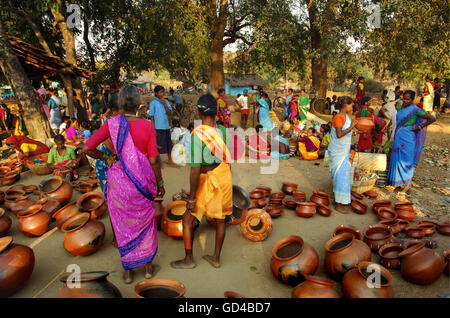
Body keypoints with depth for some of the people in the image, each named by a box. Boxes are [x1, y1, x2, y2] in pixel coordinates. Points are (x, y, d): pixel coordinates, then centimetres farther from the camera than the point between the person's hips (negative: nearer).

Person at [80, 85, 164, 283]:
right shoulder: (147, 126, -13)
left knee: (123, 225, 16)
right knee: (145, 222, 18)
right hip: (142, 182, 0)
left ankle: (128, 272, 30)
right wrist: (159, 182, 1)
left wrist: (106, 157, 8)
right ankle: (148, 267, 33)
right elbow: (154, 159, -12)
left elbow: (86, 149, -9)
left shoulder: (112, 124, -10)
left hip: (118, 182, 1)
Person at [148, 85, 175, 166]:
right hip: (158, 128, -4)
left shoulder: (166, 101, 8)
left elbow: (169, 113, -2)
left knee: (169, 145, 11)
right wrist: (154, 129, -9)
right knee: (159, 145, 3)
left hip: (166, 127, 4)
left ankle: (170, 161, 23)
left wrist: (164, 104, -11)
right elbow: (152, 117, -4)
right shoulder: (153, 103, -4)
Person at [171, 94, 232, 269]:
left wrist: (192, 198, -15)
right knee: (220, 219, 18)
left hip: (207, 181, -5)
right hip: (225, 177, 6)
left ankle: (189, 259, 26)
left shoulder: (197, 134, -21)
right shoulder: (224, 131, -4)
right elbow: (228, 160, 4)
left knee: (188, 219, 13)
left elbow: (195, 170, -22)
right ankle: (216, 258, 33)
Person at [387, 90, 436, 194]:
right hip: (398, 138, 7)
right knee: (397, 158, 12)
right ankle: (397, 181, 26)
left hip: (407, 139, -7)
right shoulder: (402, 107, 8)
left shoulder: (415, 109, -13)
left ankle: (407, 185, 9)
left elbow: (432, 119, -15)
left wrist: (419, 127, -13)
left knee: (406, 160, -2)